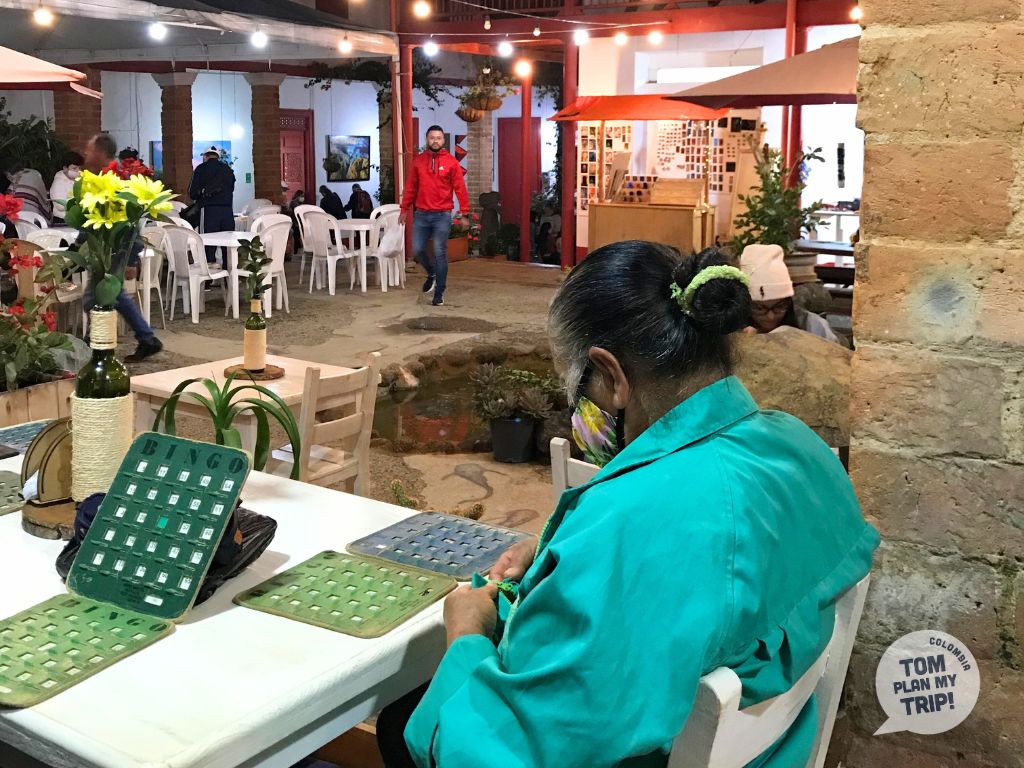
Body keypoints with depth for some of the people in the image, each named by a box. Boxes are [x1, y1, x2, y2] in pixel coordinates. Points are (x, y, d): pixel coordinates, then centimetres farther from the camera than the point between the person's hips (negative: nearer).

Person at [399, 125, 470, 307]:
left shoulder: (451, 162, -1)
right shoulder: (418, 161, 7)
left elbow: (460, 188, -4)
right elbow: (410, 188, 10)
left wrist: (465, 212, -10)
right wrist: (404, 209, 8)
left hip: (442, 215, -3)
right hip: (421, 215, 3)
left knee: (440, 254, -3)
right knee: (417, 251, 1)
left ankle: (439, 293, 6)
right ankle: (432, 273, 32)